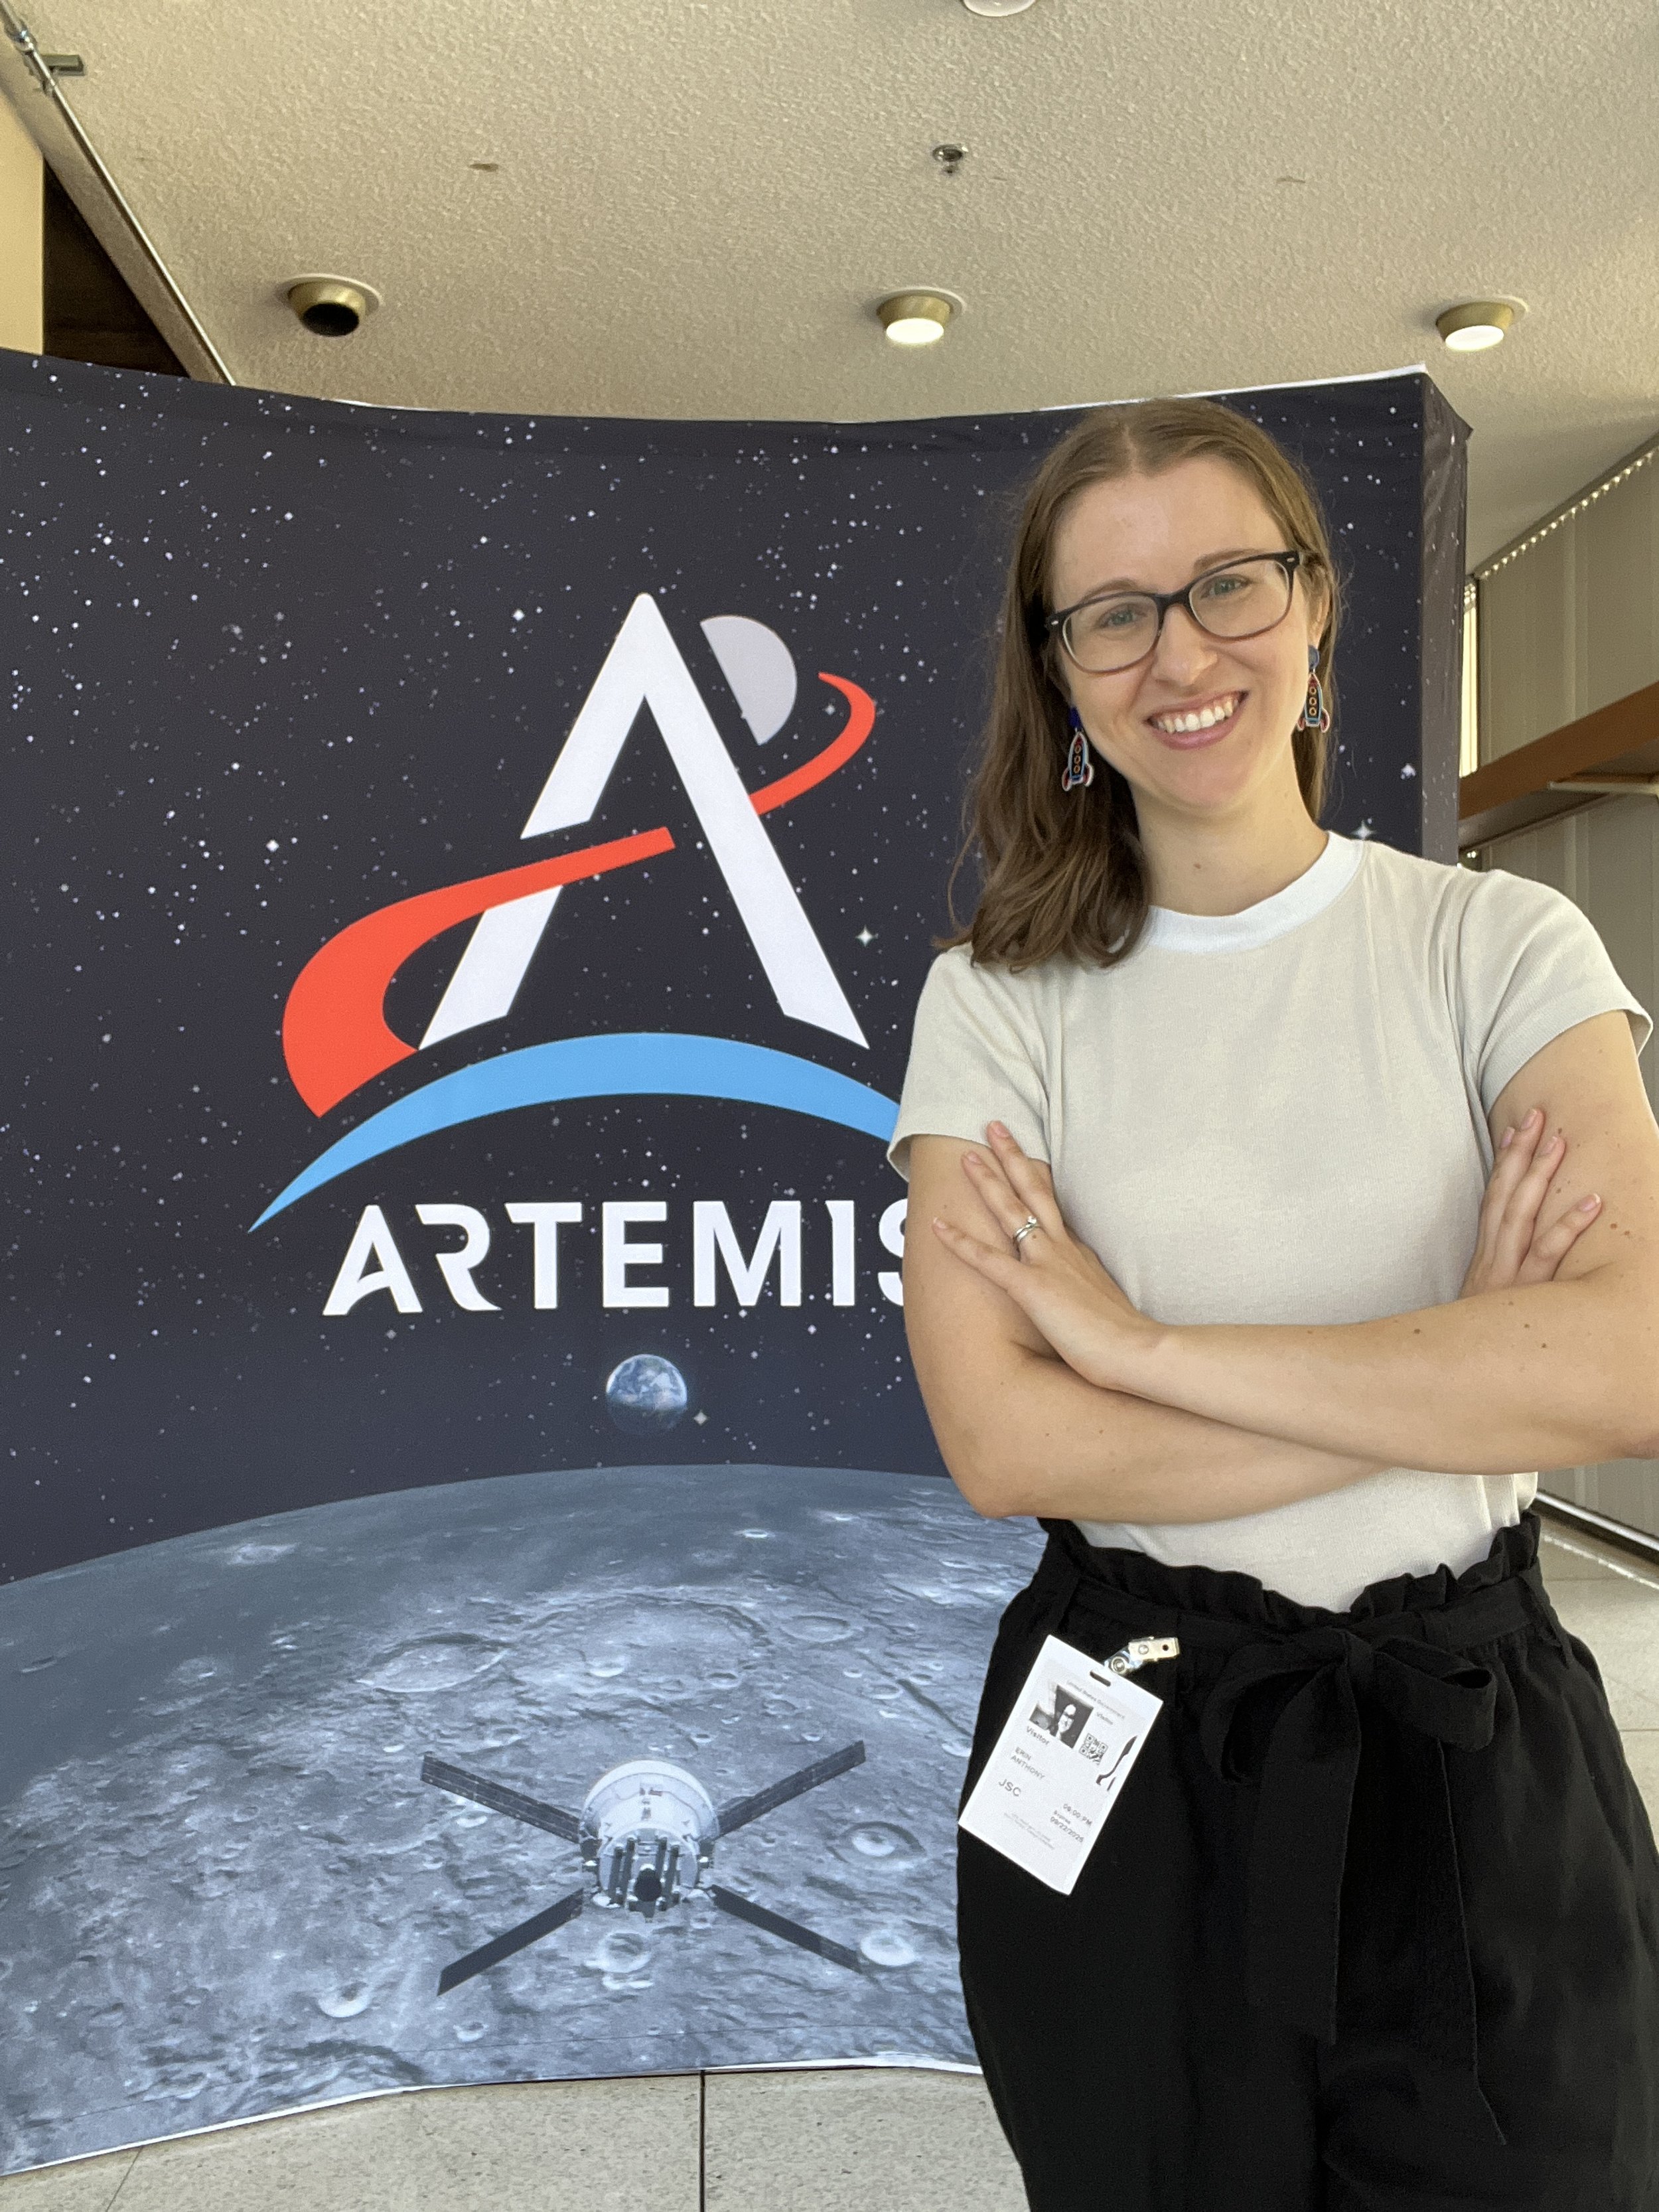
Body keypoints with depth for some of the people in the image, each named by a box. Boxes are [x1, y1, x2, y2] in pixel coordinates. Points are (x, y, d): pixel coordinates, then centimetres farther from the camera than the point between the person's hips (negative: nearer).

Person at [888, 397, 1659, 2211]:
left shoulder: (1502, 946, -4)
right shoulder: (997, 1000, -6)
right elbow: (1004, 1440, -17)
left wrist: (1141, 1340, -19)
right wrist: (1457, 1377, -17)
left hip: (1475, 1746, 1)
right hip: (1123, 1762, 0)